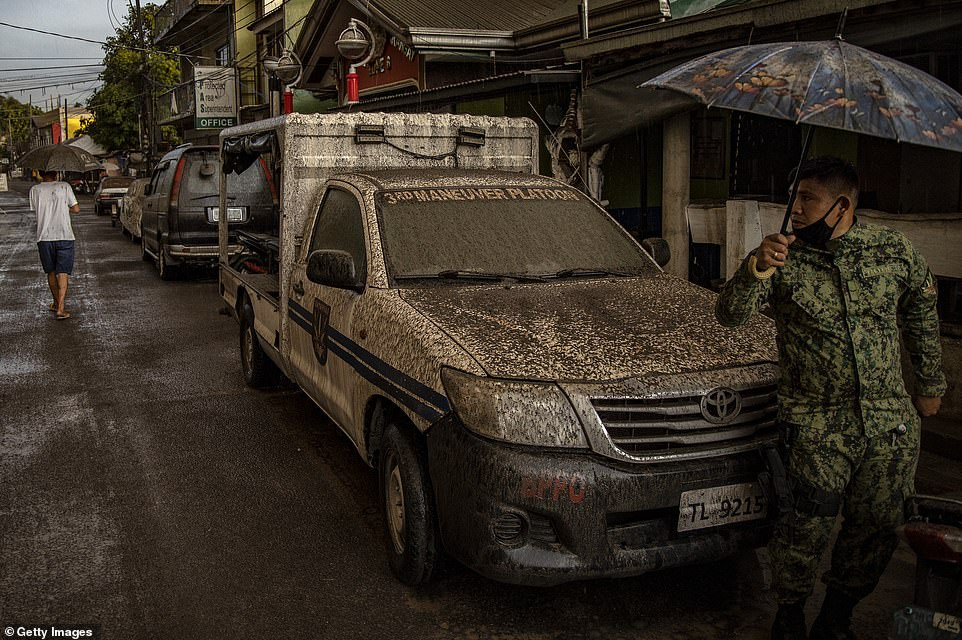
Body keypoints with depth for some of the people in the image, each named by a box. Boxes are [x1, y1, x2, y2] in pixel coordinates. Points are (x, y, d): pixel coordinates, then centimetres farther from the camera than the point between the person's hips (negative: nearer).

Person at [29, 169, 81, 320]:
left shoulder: (35, 190, 3)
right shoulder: (64, 186, 0)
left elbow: (35, 209, 10)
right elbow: (76, 209, 1)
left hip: (44, 237, 2)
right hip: (64, 236, -2)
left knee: (51, 272, 18)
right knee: (62, 273, -2)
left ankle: (57, 303, 31)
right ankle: (60, 308, -12)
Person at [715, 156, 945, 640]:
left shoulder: (894, 251, 1)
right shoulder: (783, 260, -5)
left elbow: (922, 319, 15)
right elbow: (729, 315, -15)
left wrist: (931, 383, 21)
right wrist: (756, 270, -32)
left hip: (891, 423, 3)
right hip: (817, 426, -2)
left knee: (876, 528, 10)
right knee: (808, 529, -2)